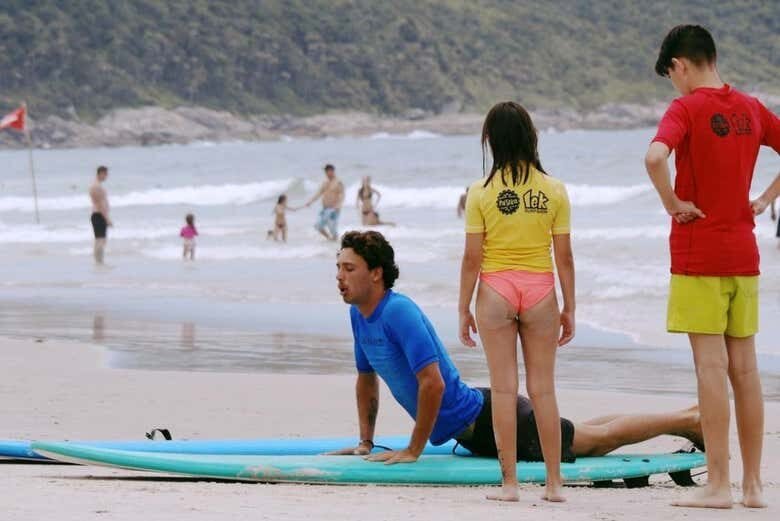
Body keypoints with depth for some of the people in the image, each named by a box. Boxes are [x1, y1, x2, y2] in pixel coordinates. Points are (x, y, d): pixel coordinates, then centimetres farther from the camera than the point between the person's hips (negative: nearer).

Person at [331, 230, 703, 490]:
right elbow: (366, 379, 18)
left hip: (490, 419, -9)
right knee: (592, 437, 23)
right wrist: (365, 443, 14)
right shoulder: (359, 315, 2)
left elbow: (433, 383, -31)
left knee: (599, 438, 5)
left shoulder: (399, 312, -26)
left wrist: (412, 451, -25)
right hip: (473, 434, 9)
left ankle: (691, 422, 20)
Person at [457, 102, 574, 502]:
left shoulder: (481, 192, -6)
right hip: (540, 290, 1)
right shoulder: (554, 190, -1)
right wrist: (569, 309, 8)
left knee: (503, 388, 2)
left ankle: (509, 483, 1)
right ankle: (554, 483, 7)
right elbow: (564, 257, 0)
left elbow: (472, 257, -5)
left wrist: (463, 308, 3)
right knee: (542, 388, 7)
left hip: (495, 290, -1)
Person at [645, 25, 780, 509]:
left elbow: (655, 156, -28)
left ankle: (718, 484, -5)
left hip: (698, 253, -6)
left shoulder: (687, 108, -11)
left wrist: (673, 204, -14)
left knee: (711, 366, -5)